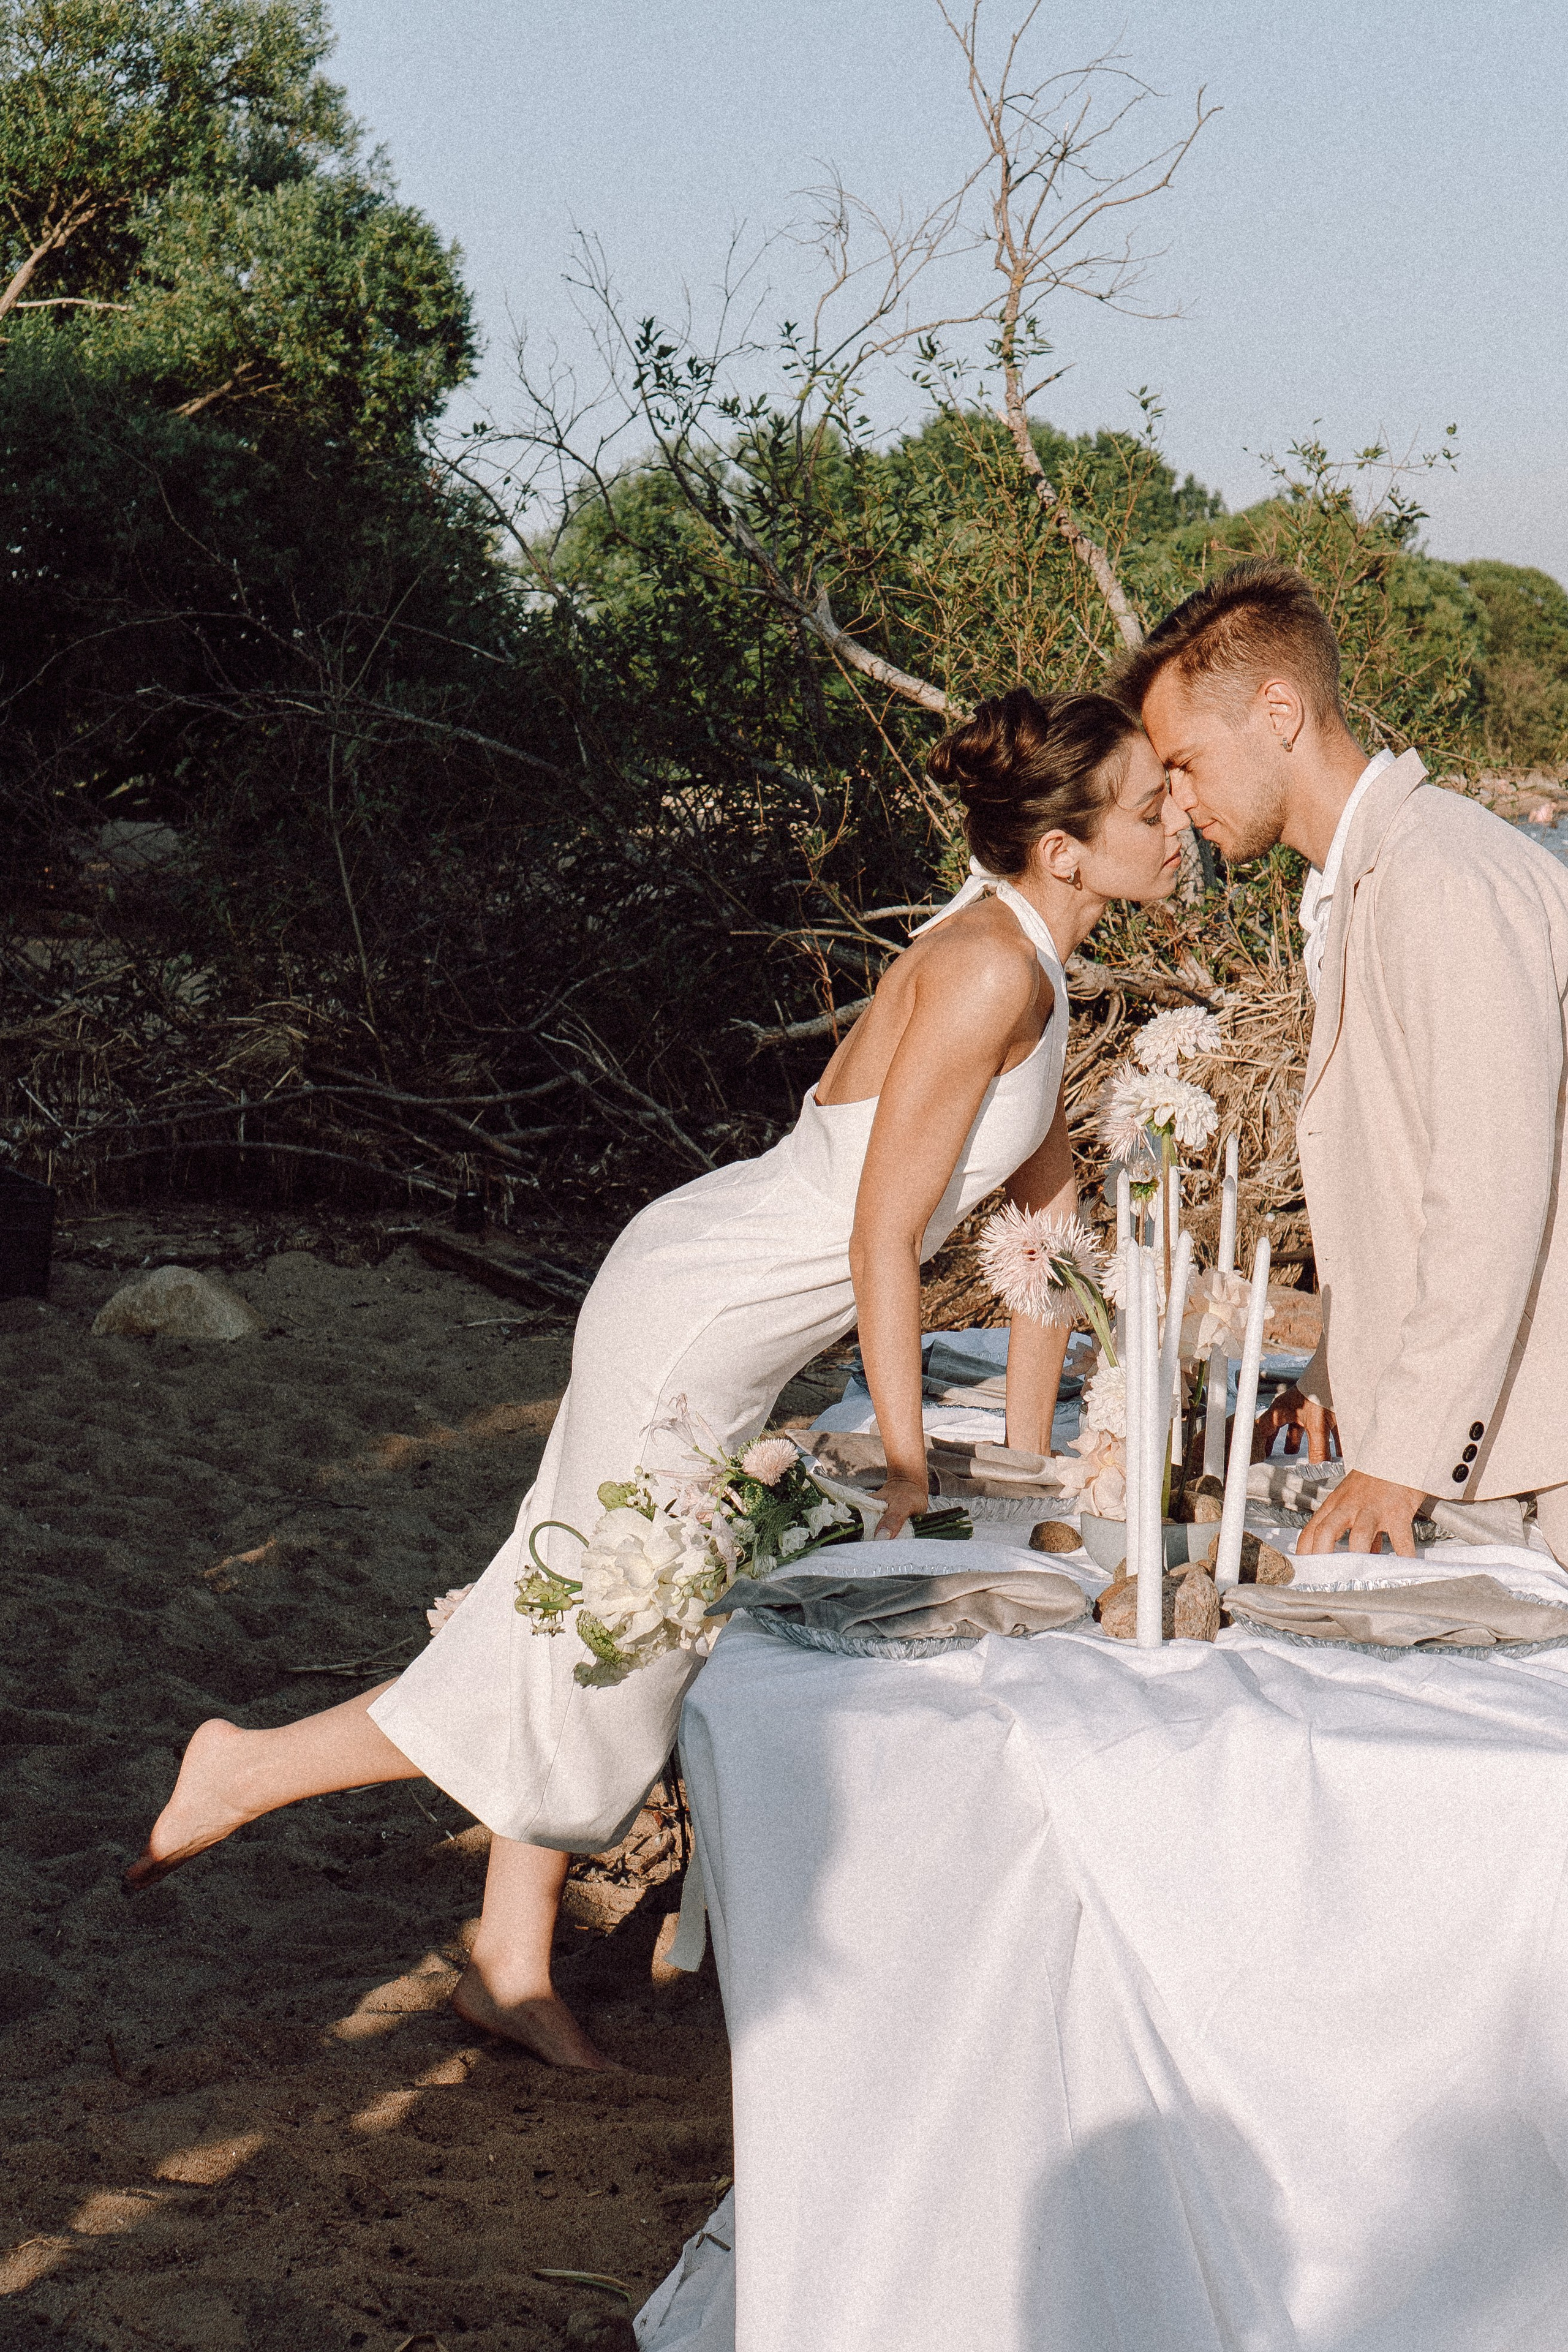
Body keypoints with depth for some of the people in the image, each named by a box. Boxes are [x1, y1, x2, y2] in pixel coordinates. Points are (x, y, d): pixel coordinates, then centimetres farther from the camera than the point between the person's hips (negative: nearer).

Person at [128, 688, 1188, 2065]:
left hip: (740, 1325, 10)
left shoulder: (1035, 969, 8)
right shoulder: (985, 971, -22)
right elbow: (882, 1235, -21)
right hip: (704, 1316, -10)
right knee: (608, 1657, 0)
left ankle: (513, 1968, 27)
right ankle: (251, 1770, 12)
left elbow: (1044, 1211, 14)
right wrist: (909, 1475, -15)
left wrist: (1028, 1460, 15)